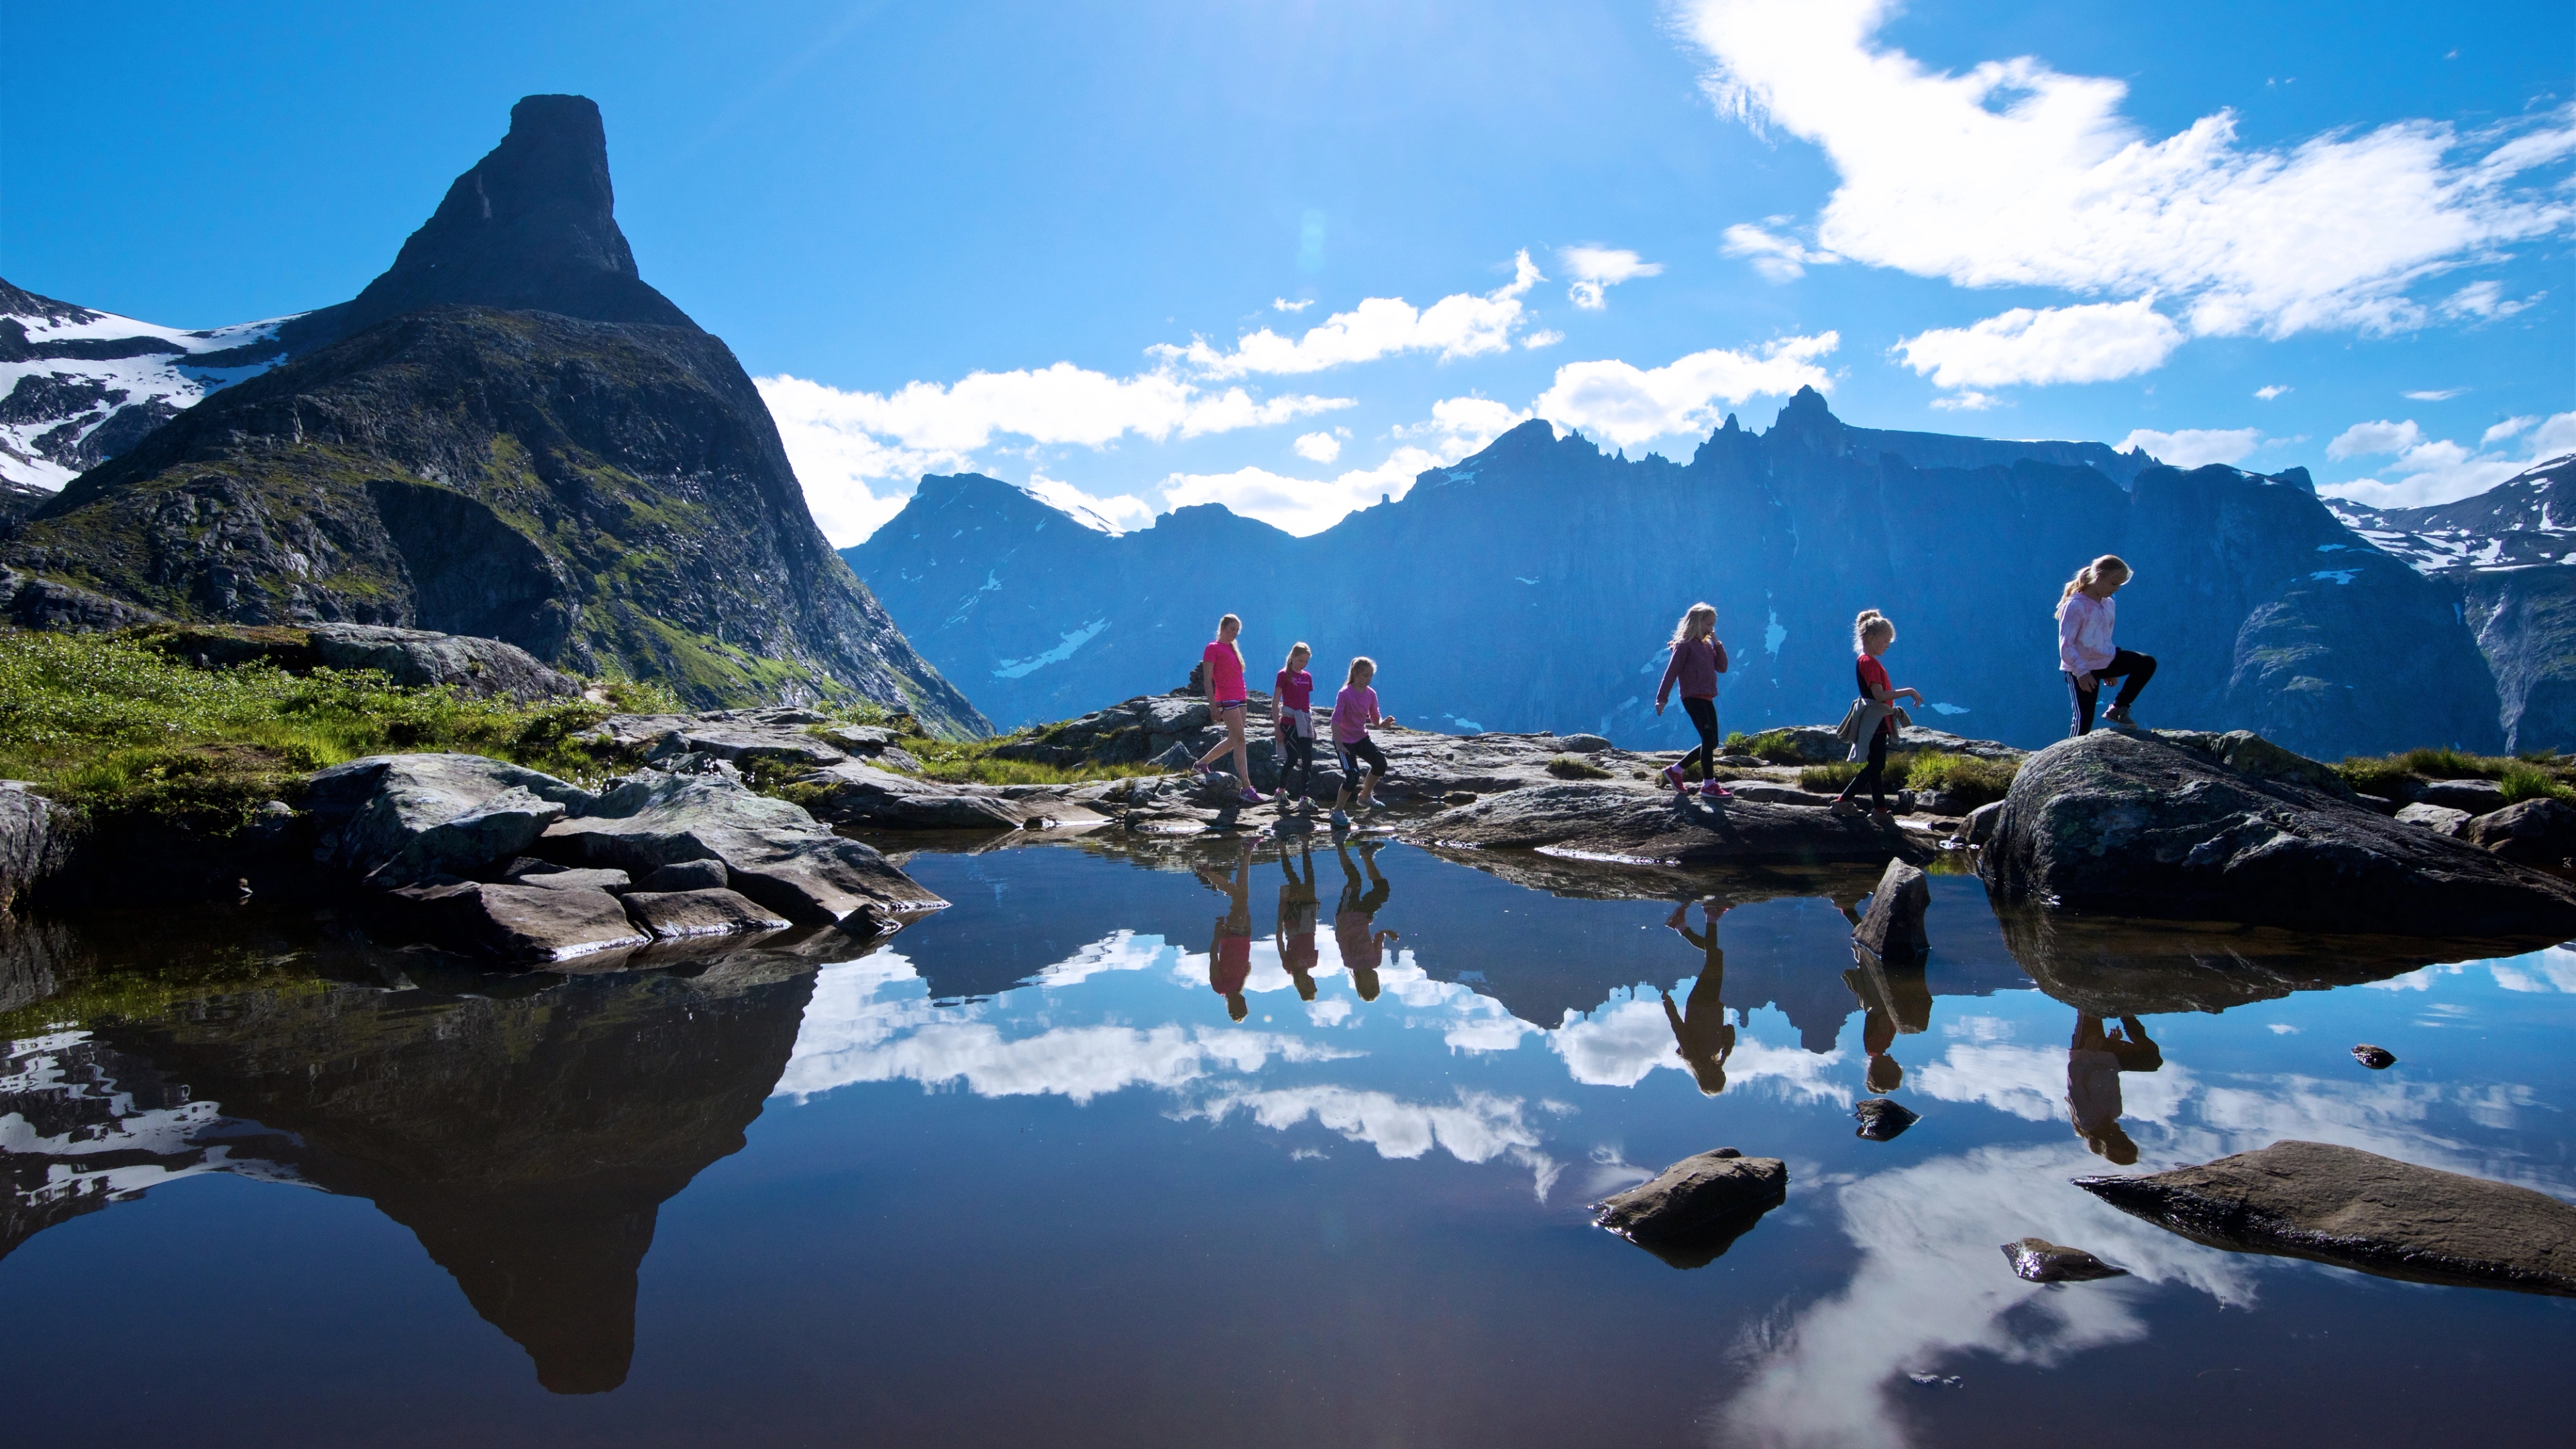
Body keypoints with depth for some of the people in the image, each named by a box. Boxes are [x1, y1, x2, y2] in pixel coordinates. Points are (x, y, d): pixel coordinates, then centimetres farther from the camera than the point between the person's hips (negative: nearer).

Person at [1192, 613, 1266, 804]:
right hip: (1227, 699, -9)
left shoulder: (1232, 649, 19)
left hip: (1240, 698, 9)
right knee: (1240, 742, -12)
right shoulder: (1212, 648, -4)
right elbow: (1208, 679, -9)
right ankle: (1247, 788, -12)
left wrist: (1245, 694, 17)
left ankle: (1201, 764, 28)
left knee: (1233, 741, 12)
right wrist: (1213, 705, -16)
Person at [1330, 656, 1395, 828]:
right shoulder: (1345, 694, -20)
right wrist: (1338, 744, -32)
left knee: (1381, 763, -8)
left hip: (1362, 738, 6)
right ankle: (1337, 811, 4)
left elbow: (1375, 718, 5)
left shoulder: (1371, 694, -2)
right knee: (1353, 776, -14)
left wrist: (1383, 722, -19)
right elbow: (1336, 720, -23)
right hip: (1345, 741, -6)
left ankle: (1364, 797, 15)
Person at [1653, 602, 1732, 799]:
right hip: (1693, 698, -9)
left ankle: (1676, 771, 19)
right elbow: (1671, 672, -11)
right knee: (1709, 739, -13)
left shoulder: (1707, 646, 17)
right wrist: (1662, 698, -17)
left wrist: (1717, 644, 4)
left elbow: (1722, 667, 12)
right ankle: (1709, 785, -9)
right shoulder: (1684, 645, -6)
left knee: (1711, 742, 9)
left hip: (1707, 699, 9)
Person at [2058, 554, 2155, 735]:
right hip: (2081, 669, -7)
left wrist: (2109, 671, 23)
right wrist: (2081, 672, -30)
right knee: (2084, 720, -7)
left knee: (2148, 664, -5)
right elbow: (2066, 646, -22)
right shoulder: (2075, 606, -19)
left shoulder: (2109, 604, 5)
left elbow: (2104, 639, 18)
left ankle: (2118, 709, 2)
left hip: (2106, 660, 7)